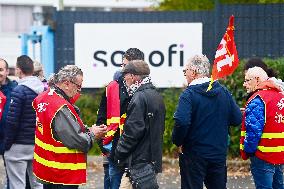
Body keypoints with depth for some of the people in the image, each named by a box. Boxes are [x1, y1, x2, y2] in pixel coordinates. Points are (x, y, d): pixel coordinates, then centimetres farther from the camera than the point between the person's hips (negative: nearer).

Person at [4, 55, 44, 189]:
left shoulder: (18, 91, -14)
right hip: (39, 146, 6)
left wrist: (7, 144, -6)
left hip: (19, 147, -6)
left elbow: (12, 122, -15)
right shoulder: (44, 90, 6)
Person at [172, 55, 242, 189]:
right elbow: (237, 119, 4)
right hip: (219, 153, 5)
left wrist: (177, 141, -10)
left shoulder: (189, 94, -14)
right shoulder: (223, 91, 2)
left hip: (194, 155, -5)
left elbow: (181, 122, -26)